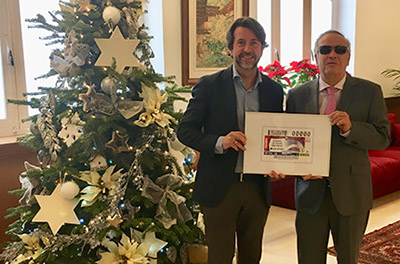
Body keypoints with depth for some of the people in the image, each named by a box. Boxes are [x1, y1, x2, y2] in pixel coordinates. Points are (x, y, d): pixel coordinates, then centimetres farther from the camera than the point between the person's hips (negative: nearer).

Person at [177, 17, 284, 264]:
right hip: (220, 188, -3)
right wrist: (220, 142, -24)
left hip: (258, 188, 3)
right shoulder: (209, 85, -4)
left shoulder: (274, 90, 6)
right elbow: (185, 130, -6)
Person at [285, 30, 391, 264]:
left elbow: (383, 138, -7)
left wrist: (350, 128, -25)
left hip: (351, 194, -1)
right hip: (311, 191, 1)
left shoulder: (370, 92, -1)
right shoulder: (297, 95, 3)